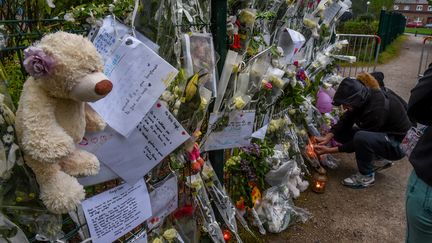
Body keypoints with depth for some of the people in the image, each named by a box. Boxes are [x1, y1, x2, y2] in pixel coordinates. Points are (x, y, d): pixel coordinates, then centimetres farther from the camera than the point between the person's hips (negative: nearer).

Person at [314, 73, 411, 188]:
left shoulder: (376, 109, -34)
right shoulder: (363, 98, -12)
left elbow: (357, 142, -26)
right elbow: (345, 121, -6)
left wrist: (329, 150, -24)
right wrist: (327, 137, -20)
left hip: (399, 143, -8)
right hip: (381, 134, 8)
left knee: (361, 137, -36)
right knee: (340, 132, -3)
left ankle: (366, 176, -12)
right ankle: (378, 158, 9)